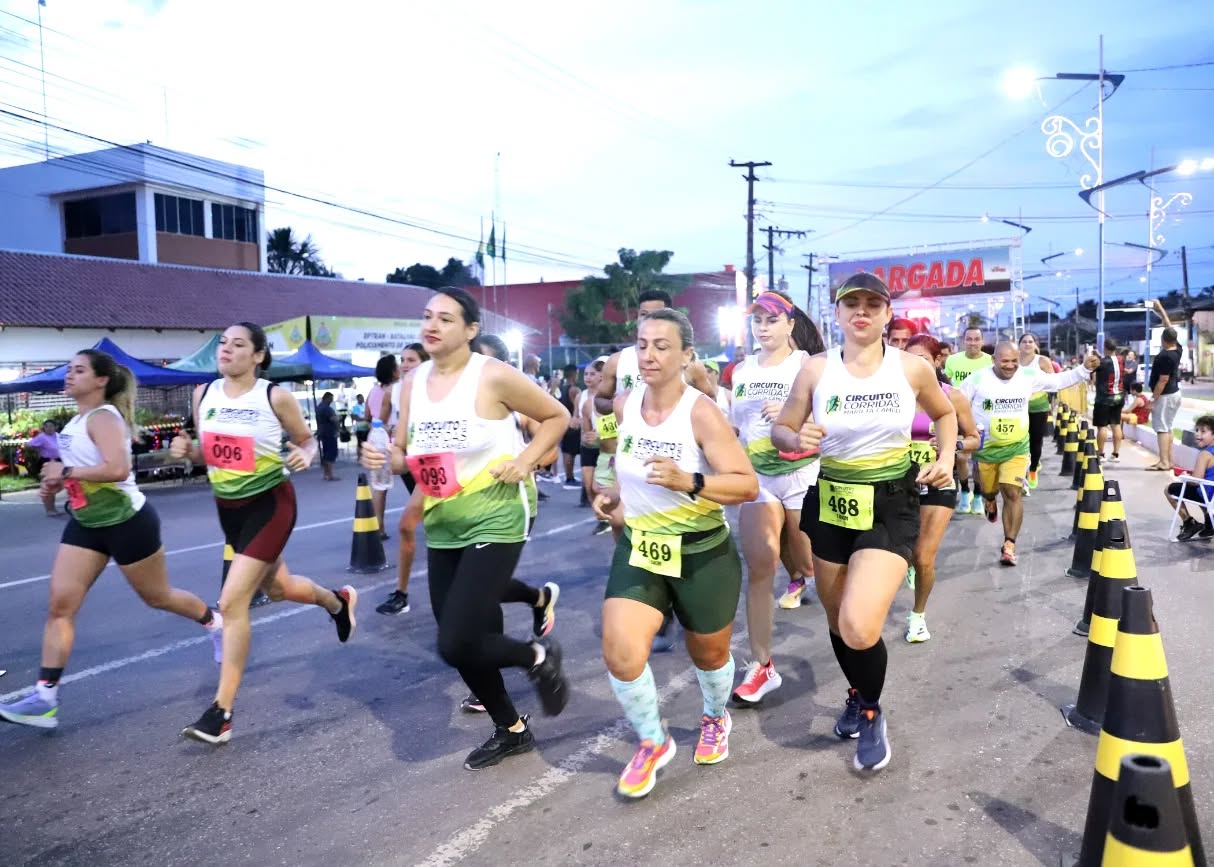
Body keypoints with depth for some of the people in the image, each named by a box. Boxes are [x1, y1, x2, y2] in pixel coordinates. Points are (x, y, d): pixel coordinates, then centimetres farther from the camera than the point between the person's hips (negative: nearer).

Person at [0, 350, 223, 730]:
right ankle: (45, 699, 0)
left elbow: (118, 469, -34)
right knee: (60, 605, -2)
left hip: (127, 521, -8)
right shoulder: (77, 421, 9)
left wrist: (66, 472, -25)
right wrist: (57, 479, 6)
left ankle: (216, 623, 36)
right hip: (86, 523, 9)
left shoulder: (103, 417, -19)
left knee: (157, 597, 9)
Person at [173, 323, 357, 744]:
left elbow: (307, 441, -2)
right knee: (277, 588, 22)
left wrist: (304, 457, -24)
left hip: (269, 504, -7)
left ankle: (220, 713, -3)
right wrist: (187, 448, -11)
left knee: (232, 602, -13)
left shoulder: (276, 397, -14)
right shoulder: (203, 394, 0)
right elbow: (206, 451, 11)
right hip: (228, 506, 7)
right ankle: (337, 600, 55)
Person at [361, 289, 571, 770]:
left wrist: (525, 461, -16)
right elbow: (404, 453, 11)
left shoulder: (494, 376, -13)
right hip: (442, 527, 7)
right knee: (464, 640, 13)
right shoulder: (413, 381, 5)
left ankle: (538, 657, 16)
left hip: (496, 520, -7)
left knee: (455, 645, -14)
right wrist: (381, 457, -10)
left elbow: (557, 416, -3)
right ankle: (511, 730, 36)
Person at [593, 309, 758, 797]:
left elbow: (748, 486, -24)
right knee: (619, 653, -15)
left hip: (704, 554, -3)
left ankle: (716, 719, 53)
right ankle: (653, 743, 13)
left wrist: (688, 482, -38)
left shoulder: (701, 413, -20)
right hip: (638, 549, 4)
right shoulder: (624, 405, -4)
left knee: (708, 653, 18)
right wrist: (616, 494, 4)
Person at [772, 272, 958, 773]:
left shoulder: (913, 368, -5)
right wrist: (798, 440, -21)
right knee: (837, 620, 16)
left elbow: (945, 415, 15)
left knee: (860, 627, -20)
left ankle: (871, 714, 12)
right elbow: (780, 431, 1)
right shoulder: (816, 370, -5)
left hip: (891, 506, -2)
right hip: (831, 503, 2)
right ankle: (857, 696, 48)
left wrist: (947, 459, -1)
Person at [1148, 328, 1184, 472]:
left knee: (1162, 428, -8)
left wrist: (1153, 399, -18)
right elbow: (1171, 332, 23)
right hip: (1174, 393, 9)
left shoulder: (1164, 356, -22)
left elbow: (1163, 380, -22)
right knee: (1167, 428, 13)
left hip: (1165, 395, -9)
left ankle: (1164, 462, -10)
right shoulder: (1177, 350, 4)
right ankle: (1169, 460, 15)